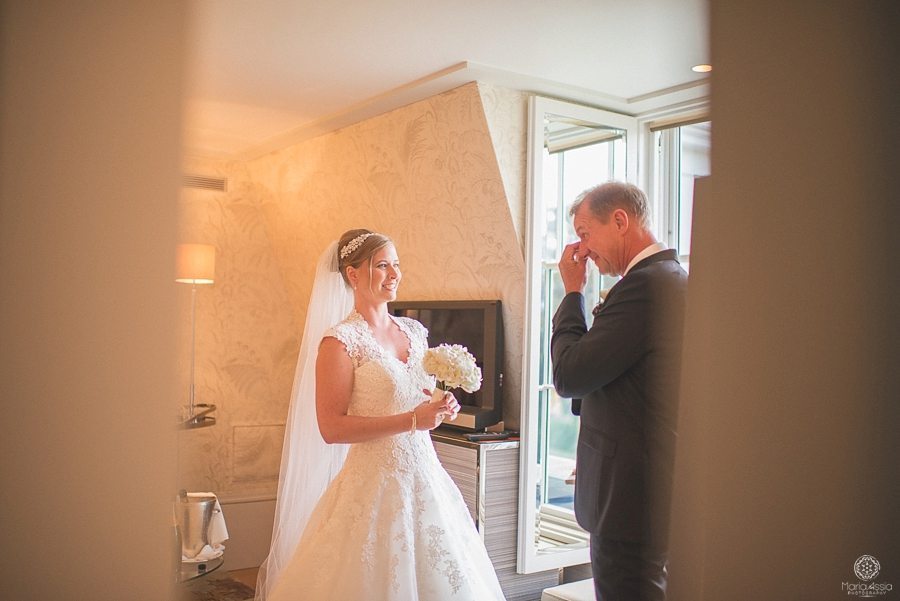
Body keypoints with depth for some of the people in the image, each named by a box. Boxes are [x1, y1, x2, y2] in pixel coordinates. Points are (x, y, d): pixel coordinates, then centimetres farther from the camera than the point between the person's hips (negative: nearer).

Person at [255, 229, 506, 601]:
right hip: (375, 484, -6)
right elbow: (331, 428, -16)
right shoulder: (340, 340, -10)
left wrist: (442, 409, -1)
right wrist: (411, 421, -20)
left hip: (425, 478, 7)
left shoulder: (414, 331, 9)